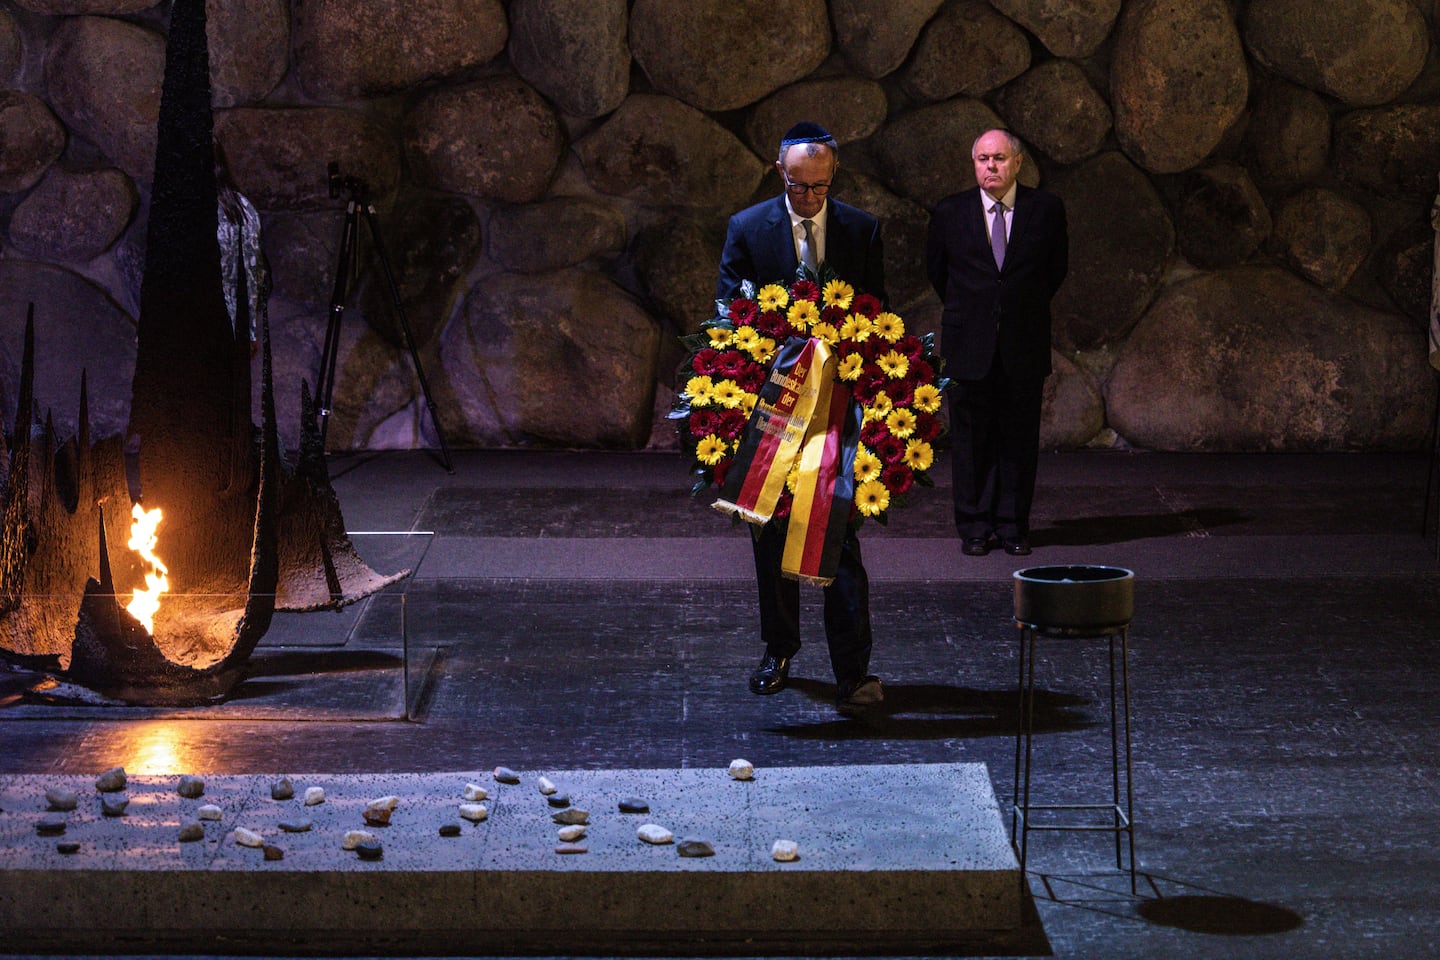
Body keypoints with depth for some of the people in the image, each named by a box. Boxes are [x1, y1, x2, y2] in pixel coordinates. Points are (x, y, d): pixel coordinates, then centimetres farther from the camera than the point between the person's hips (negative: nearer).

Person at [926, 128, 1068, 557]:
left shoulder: (1046, 209, 1)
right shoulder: (950, 212, 1)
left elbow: (1057, 267, 15)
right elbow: (935, 268, 16)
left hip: (1025, 346, 0)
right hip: (969, 345, 0)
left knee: (1020, 437, 4)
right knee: (971, 437, 3)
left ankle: (1013, 525, 13)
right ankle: (975, 527, 11)